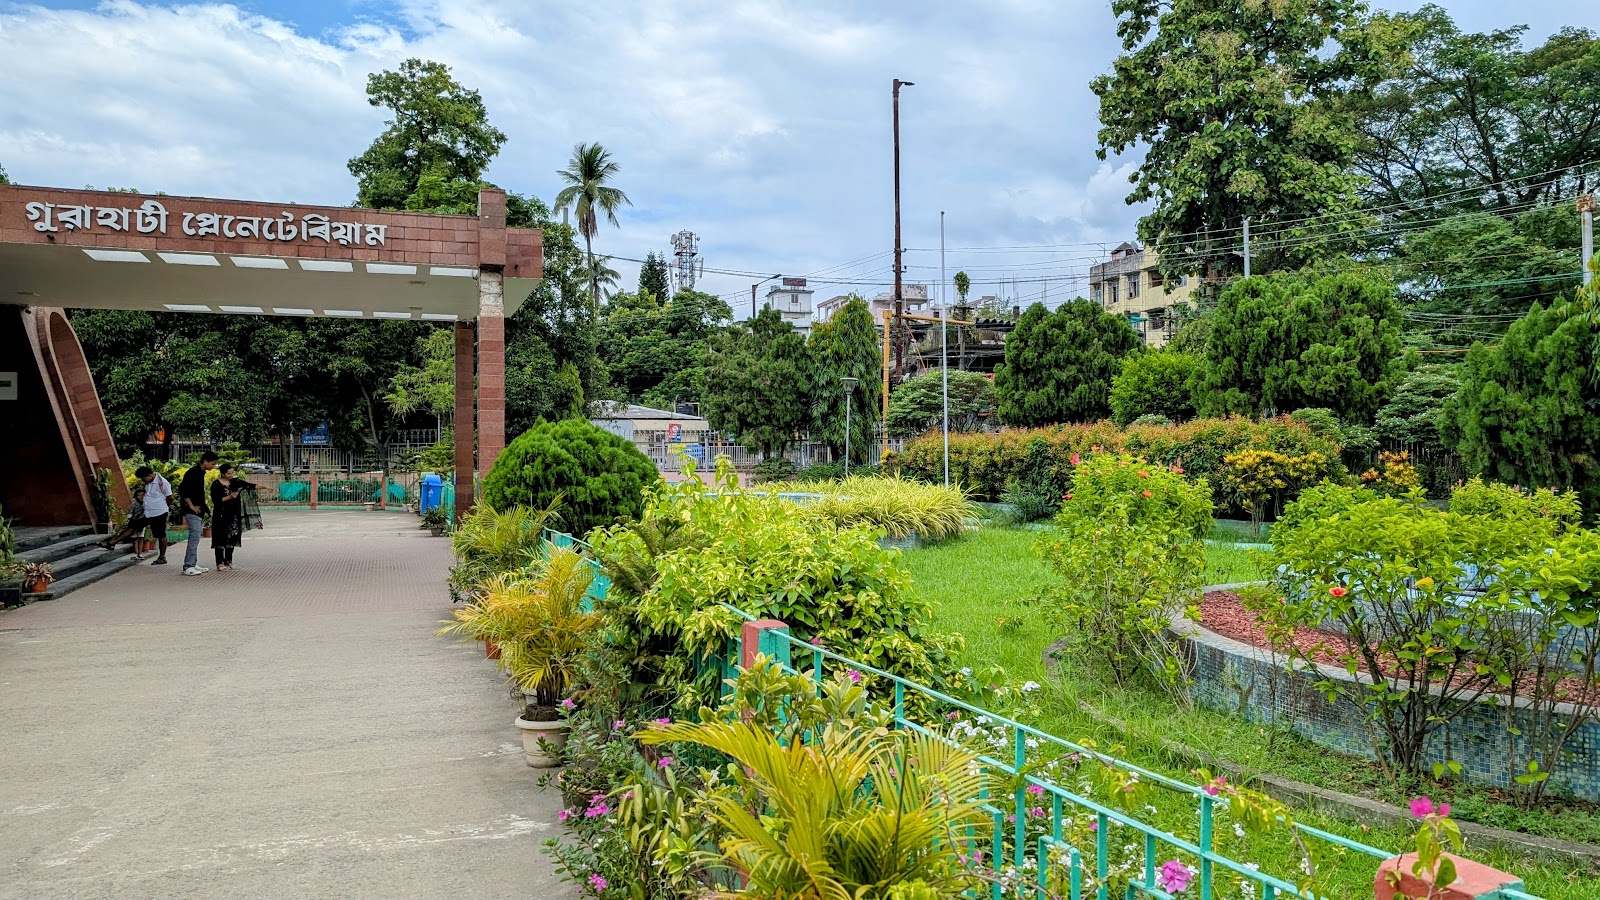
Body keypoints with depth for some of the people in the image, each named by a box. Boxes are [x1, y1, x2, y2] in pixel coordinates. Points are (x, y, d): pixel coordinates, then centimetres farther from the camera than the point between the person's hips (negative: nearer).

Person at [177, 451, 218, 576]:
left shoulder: (200, 473, 14)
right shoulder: (193, 472, -15)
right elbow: (182, 489, -24)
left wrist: (204, 504, 13)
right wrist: (191, 506, -19)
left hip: (199, 511, 10)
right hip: (193, 511, -10)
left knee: (195, 538, 13)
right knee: (194, 537, -11)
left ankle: (193, 564, 18)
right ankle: (188, 567, -9)